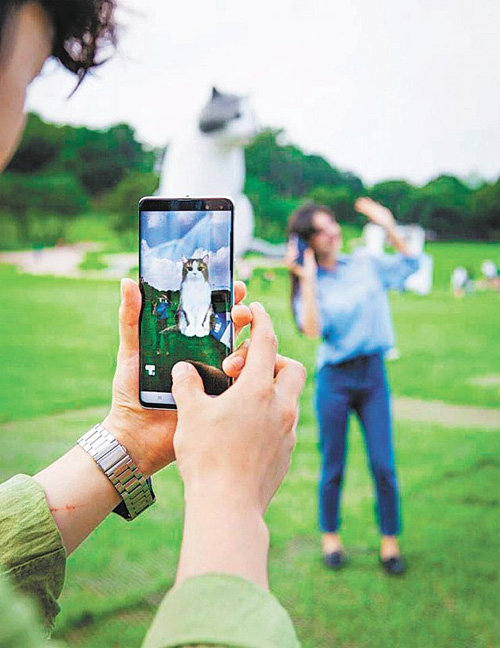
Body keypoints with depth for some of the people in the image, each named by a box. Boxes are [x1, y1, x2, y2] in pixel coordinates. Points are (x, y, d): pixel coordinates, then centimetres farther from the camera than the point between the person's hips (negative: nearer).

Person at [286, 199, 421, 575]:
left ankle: (390, 540, 17)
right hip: (334, 378, -2)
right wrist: (307, 278, -22)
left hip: (373, 374, 2)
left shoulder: (365, 264, 6)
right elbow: (312, 330, -19)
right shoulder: (310, 283, -3)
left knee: (383, 464, 1)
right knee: (334, 466, 8)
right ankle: (330, 536, 27)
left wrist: (389, 226, 5)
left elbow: (409, 264, 17)